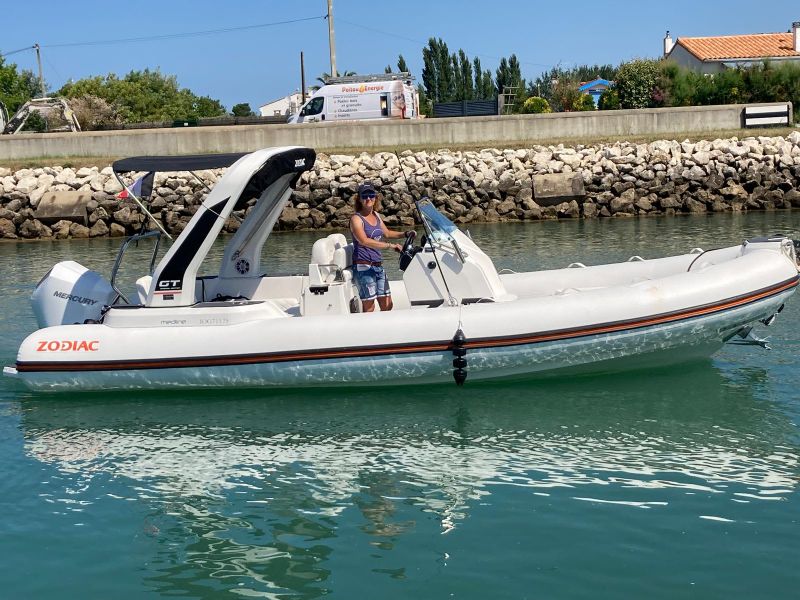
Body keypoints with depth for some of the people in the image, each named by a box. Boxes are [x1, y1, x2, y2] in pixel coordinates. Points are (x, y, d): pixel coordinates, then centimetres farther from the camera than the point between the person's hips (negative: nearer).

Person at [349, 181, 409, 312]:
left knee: (387, 305, 8)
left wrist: (405, 234, 19)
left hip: (378, 266, 8)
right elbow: (364, 241, -26)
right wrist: (390, 246, -30)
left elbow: (387, 233, 31)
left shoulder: (376, 215, 14)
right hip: (364, 267, -8)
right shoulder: (356, 219, -10)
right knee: (369, 307, -6)